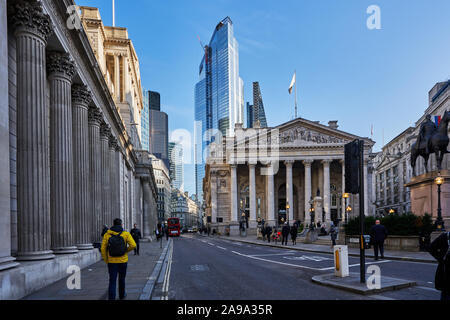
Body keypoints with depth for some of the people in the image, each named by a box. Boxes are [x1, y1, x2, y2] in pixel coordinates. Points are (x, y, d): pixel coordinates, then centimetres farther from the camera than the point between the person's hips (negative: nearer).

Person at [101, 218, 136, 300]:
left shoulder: (107, 235, -3)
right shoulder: (126, 234, -6)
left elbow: (103, 248, -5)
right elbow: (133, 245, -15)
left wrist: (106, 261, 5)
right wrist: (126, 250, 4)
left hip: (112, 261, 0)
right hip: (123, 261, 0)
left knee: (112, 281, 2)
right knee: (122, 279, 20)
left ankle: (111, 298, -8)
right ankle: (122, 295, 38)